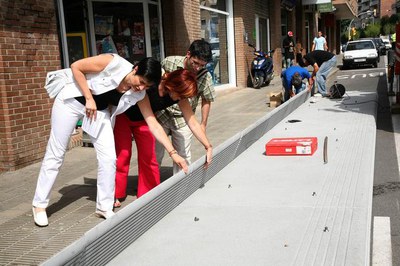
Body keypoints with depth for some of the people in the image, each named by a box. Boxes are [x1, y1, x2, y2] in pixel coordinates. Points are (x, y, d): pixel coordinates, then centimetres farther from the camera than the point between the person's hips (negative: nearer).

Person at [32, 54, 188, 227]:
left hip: (99, 110, 4)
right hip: (72, 100, -4)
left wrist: (173, 153, -17)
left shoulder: (139, 94, -13)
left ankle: (104, 207, 10)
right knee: (55, 154, 1)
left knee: (109, 158, -7)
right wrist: (89, 98, -22)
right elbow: (76, 67, -20)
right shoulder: (114, 63, -29)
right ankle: (39, 204, 17)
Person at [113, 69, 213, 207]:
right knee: (123, 153, -9)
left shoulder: (180, 94, -22)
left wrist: (208, 147, -22)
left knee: (148, 156, -4)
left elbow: (193, 123, -18)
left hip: (141, 120, 4)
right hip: (122, 116, -4)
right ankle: (116, 195, 5)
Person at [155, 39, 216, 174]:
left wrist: (203, 124, 0)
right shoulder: (168, 62, -16)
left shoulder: (205, 77, -14)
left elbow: (206, 100, 0)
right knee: (155, 154, 10)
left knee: (183, 156, 5)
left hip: (183, 119, 0)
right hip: (161, 114, 0)